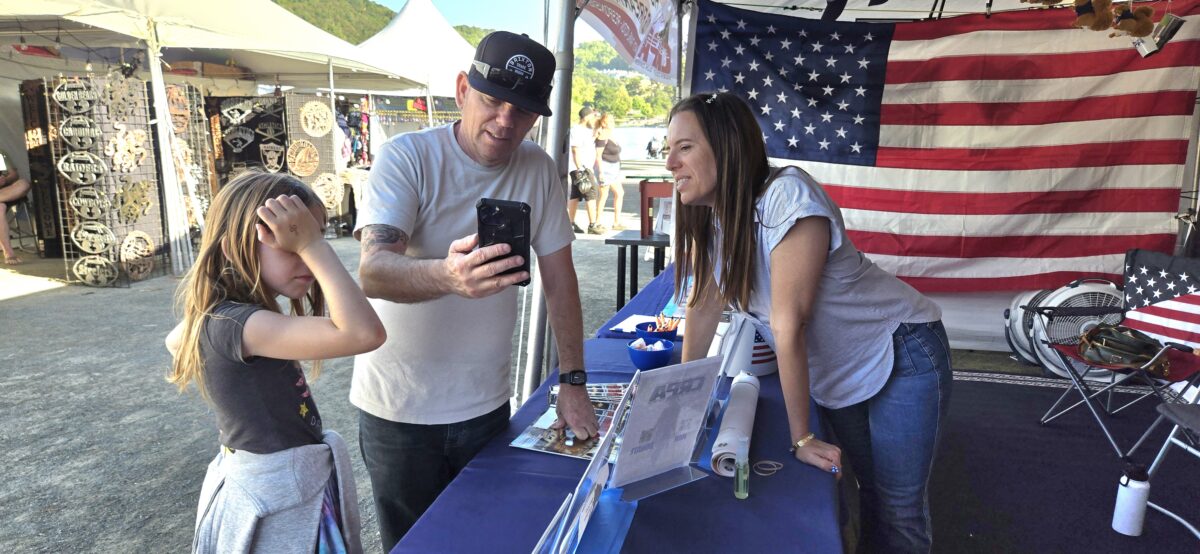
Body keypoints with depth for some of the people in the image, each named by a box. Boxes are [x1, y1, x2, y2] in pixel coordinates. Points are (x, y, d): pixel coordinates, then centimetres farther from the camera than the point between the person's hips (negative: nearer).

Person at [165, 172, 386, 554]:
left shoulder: (223, 315, -1)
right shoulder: (238, 325, -31)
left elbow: (175, 342, 23)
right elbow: (364, 333, -43)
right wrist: (312, 245, -35)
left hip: (278, 484, 9)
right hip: (276, 498, -9)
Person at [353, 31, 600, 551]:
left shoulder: (539, 170, -4)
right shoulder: (406, 157, -14)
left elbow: (559, 276, 1)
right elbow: (373, 270, -27)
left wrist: (573, 381, -1)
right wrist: (447, 275, -48)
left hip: (486, 404, 3)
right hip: (400, 409, -3)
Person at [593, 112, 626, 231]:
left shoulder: (610, 136, 15)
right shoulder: (602, 136, -13)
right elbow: (598, 154, -18)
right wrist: (601, 172, -23)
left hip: (614, 168, 10)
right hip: (605, 168, -10)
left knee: (619, 193, 9)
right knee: (604, 196, -5)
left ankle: (616, 223, 14)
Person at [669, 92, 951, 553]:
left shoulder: (787, 196, -30)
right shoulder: (708, 213, -8)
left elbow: (789, 322, -29)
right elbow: (704, 304, 0)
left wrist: (801, 437, -23)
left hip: (900, 356, -6)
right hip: (832, 377, 6)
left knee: (899, 511, -1)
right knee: (871, 494, 18)